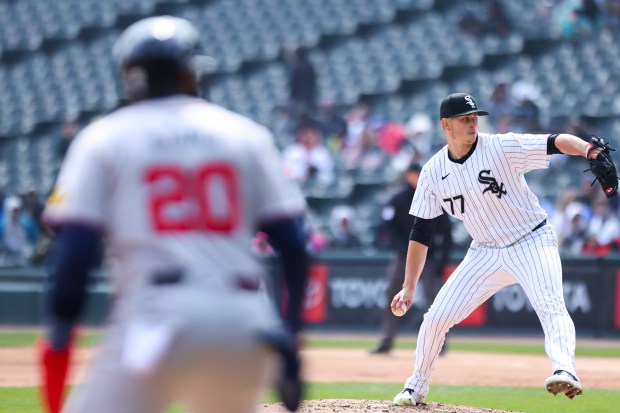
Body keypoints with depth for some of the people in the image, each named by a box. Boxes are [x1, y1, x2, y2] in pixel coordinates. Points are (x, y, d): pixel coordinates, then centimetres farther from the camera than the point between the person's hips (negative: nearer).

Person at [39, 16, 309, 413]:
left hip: (156, 317, -3)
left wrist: (60, 334, 3)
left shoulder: (103, 138, 6)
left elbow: (75, 247, -4)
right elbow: (293, 245, 7)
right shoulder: (246, 134, 13)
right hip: (244, 321, 3)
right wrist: (290, 338, 12)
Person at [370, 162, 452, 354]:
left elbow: (446, 231, -2)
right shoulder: (396, 201, -5)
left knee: (433, 294, -14)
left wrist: (442, 258, -11)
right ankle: (386, 341, 9)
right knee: (392, 296, 0)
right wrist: (405, 250, -19)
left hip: (430, 256, -1)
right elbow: (390, 229, -7)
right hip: (404, 255, 1)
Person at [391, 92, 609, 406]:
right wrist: (409, 287, 1)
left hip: (532, 243, -4)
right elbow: (420, 232, 3)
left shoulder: (501, 148, -16)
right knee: (437, 316, 0)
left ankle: (564, 371, -47)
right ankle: (417, 385, 21)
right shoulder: (433, 172, -3)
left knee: (551, 306, -29)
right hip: (486, 253, 4)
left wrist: (590, 150, -50)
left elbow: (556, 143, -28)